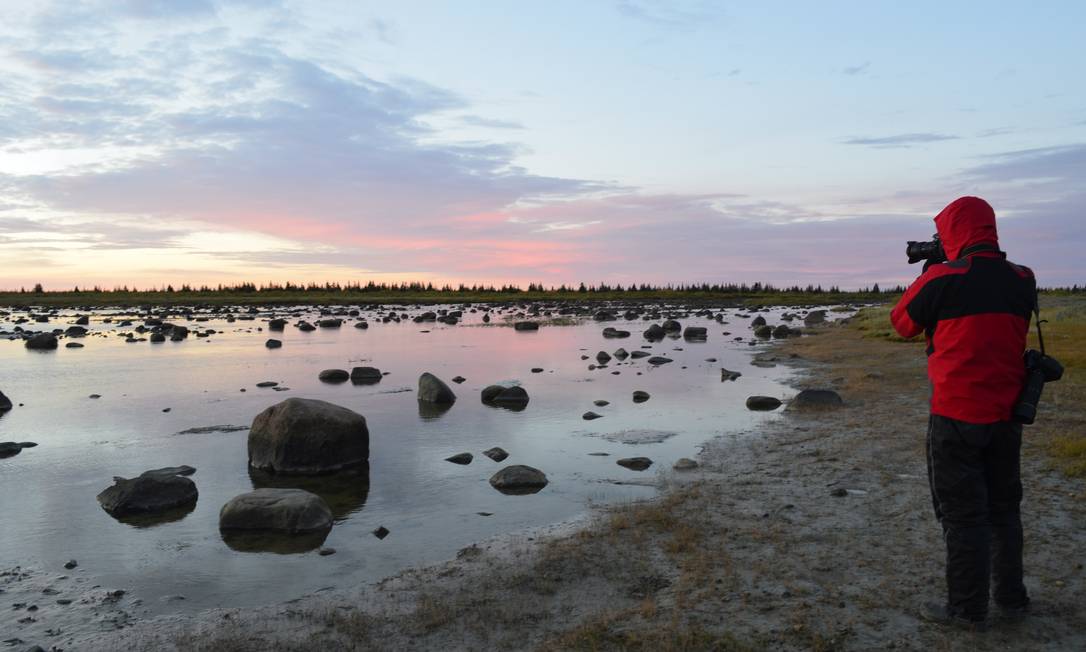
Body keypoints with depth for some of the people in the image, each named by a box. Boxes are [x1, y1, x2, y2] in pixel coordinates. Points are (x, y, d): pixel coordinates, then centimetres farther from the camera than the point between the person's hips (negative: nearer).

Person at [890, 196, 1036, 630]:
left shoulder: (941, 279, -16)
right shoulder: (1022, 281, 1)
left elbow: (902, 324, -1)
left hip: (957, 417, -5)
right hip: (1007, 414, 6)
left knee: (962, 513, 5)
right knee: (1003, 508, 20)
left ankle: (968, 610, 14)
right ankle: (1011, 598, 32)